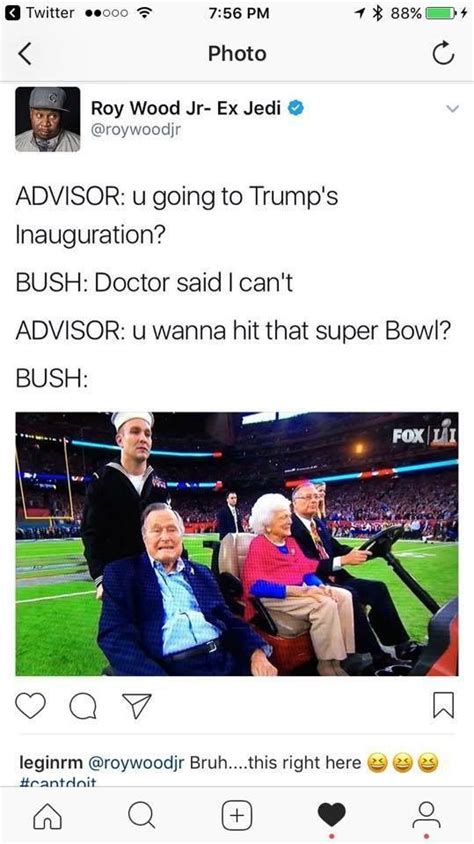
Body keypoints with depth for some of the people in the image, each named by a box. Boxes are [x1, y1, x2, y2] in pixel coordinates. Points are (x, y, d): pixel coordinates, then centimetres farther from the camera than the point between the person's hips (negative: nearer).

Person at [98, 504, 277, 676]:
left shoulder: (201, 573, 21)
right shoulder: (122, 572, 7)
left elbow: (229, 620, 16)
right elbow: (116, 636, -5)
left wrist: (257, 652, -6)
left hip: (226, 663, 3)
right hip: (168, 669, -2)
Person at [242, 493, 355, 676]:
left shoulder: (290, 542, 15)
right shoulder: (258, 545, -10)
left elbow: (306, 569, 13)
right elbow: (256, 586, -21)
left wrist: (319, 586, -12)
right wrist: (301, 590, -26)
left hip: (297, 591, 8)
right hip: (272, 598, -8)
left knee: (344, 596, -12)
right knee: (325, 604, -28)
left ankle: (348, 655, -14)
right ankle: (328, 664, -17)